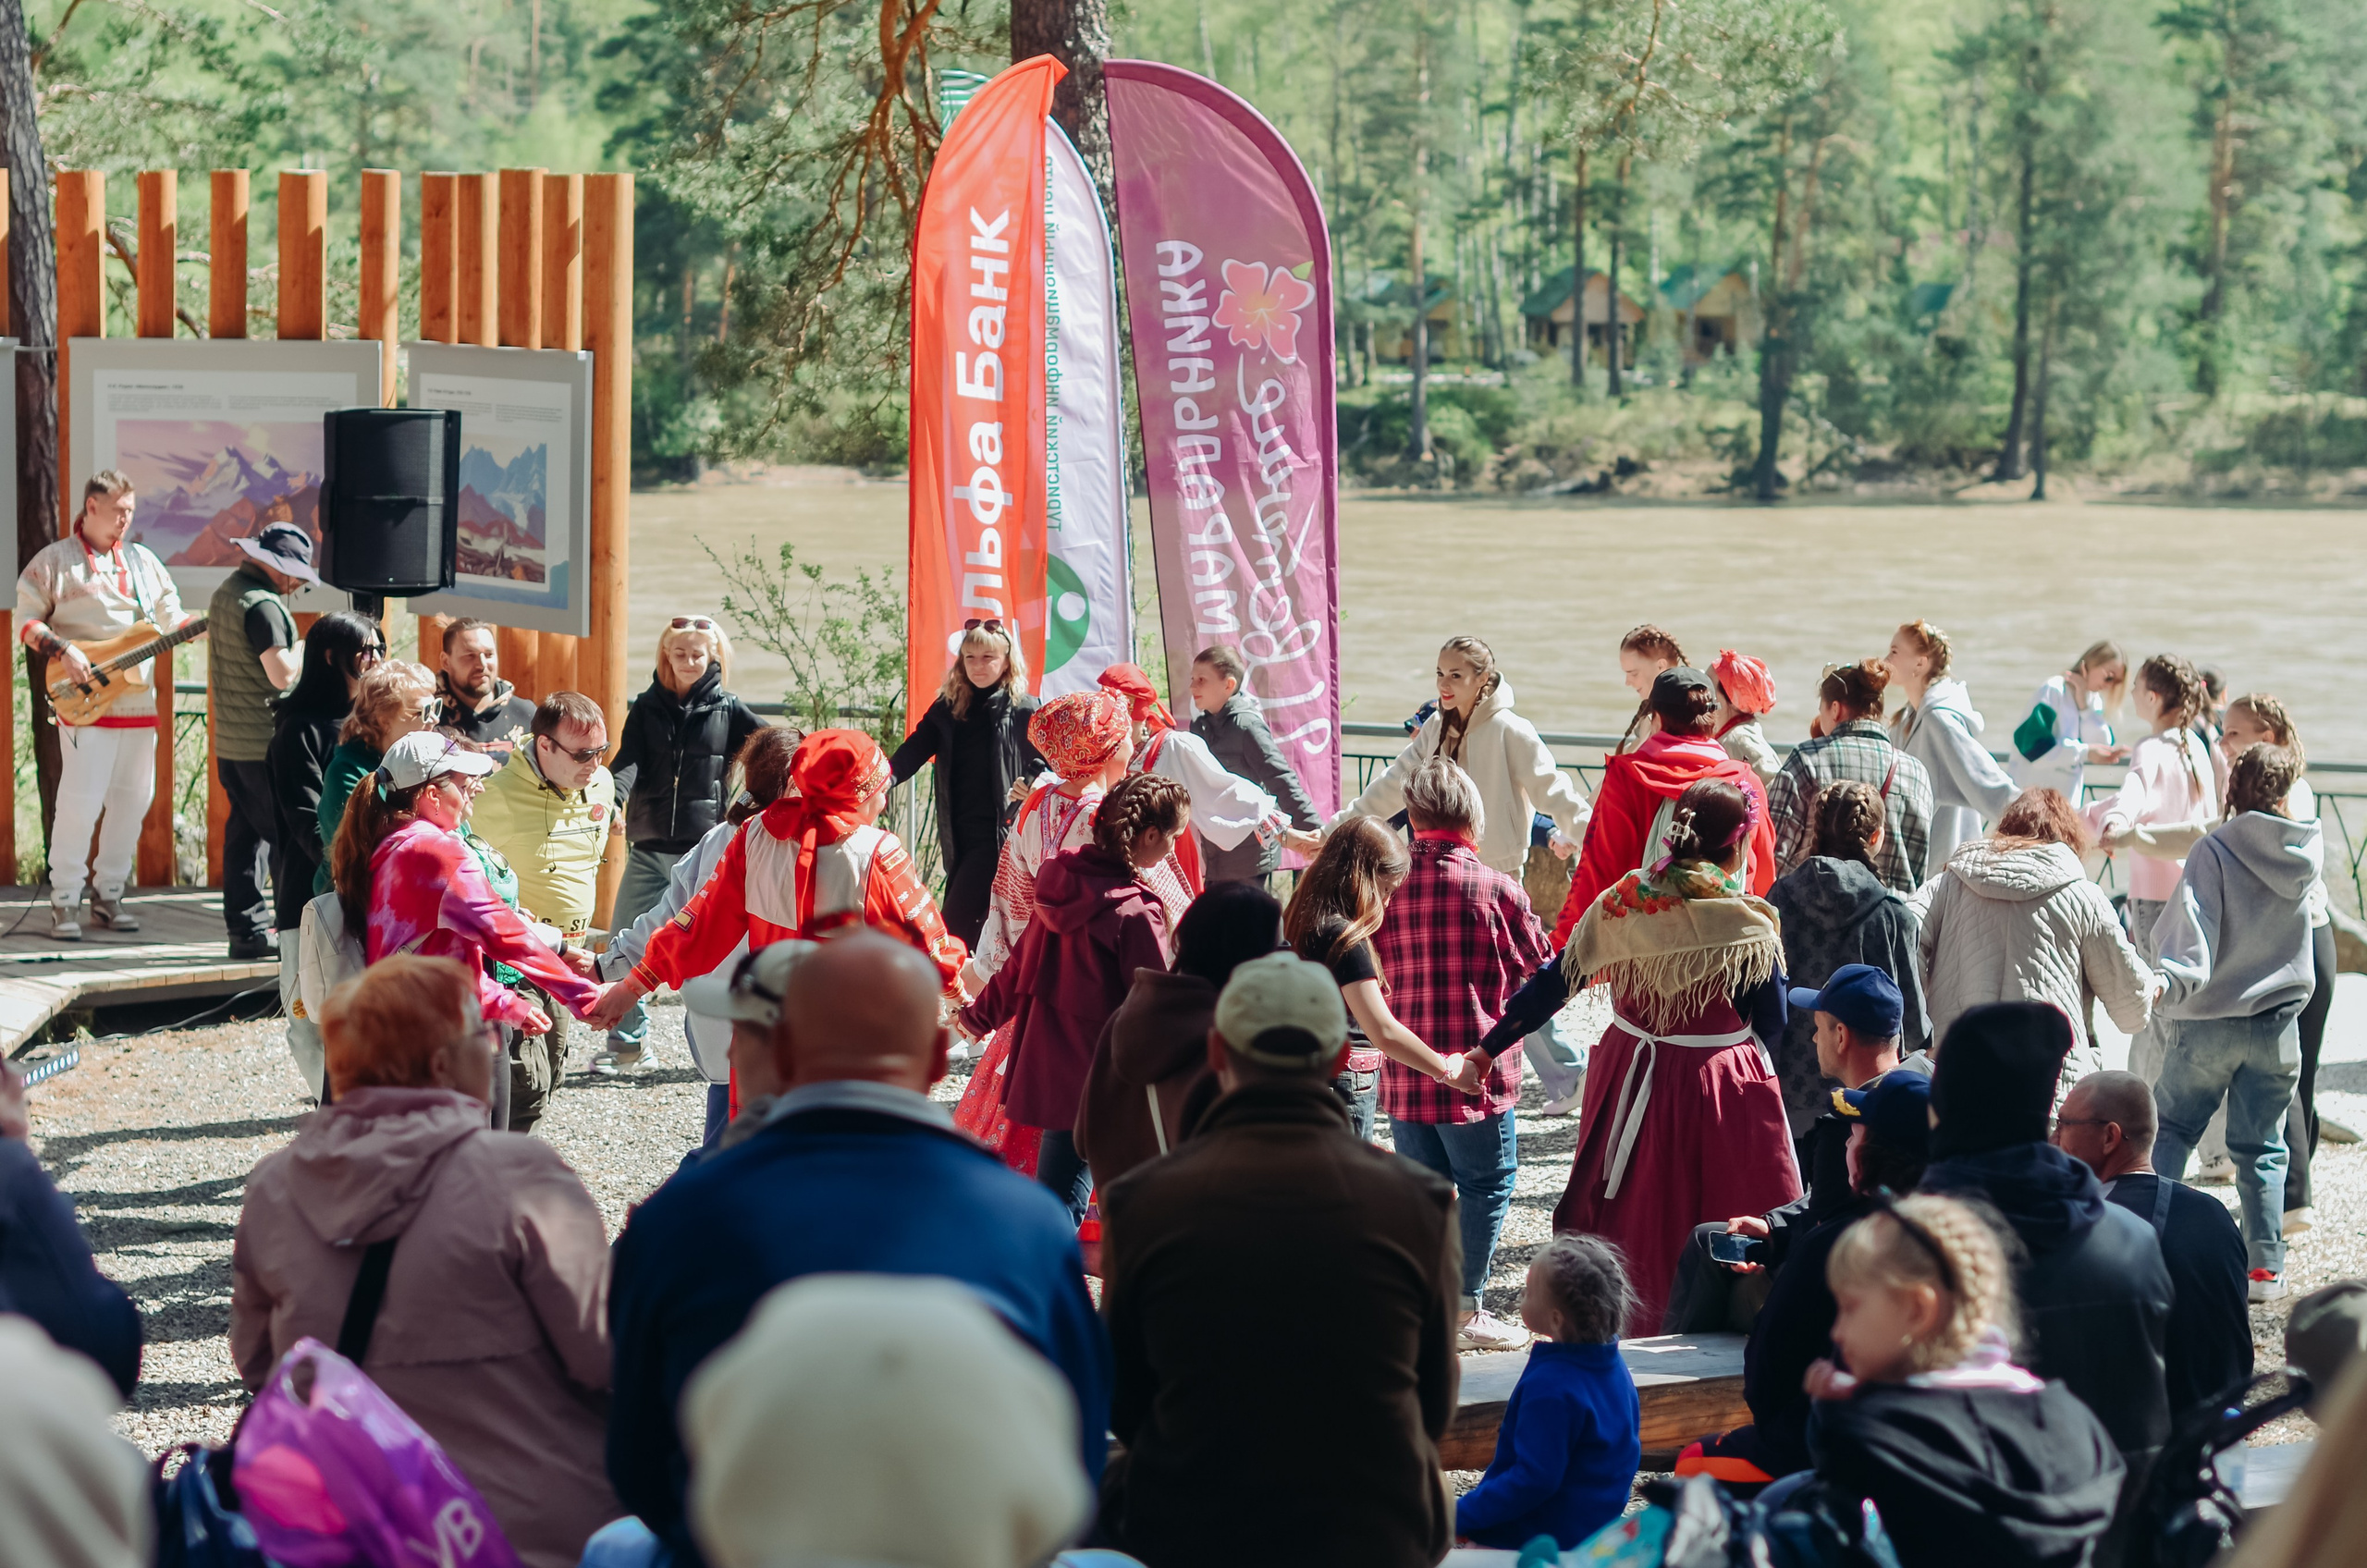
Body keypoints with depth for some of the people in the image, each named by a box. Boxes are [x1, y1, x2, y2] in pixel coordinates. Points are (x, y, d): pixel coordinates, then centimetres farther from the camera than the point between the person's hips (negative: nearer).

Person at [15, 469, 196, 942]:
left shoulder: (143, 561, 16)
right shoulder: (55, 560, 1)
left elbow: (171, 619, 18)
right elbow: (27, 618, 1)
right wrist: (61, 650, -14)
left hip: (139, 701, 6)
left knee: (134, 798, 6)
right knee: (81, 800, -12)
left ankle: (107, 895, 17)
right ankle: (64, 904, -5)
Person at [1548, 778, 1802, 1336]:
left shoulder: (1625, 903, -3)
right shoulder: (1748, 923, -15)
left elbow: (1553, 984, 1)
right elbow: (1771, 1025, -8)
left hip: (1631, 1082, 5)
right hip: (1722, 1093, -5)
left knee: (1632, 1221, 16)